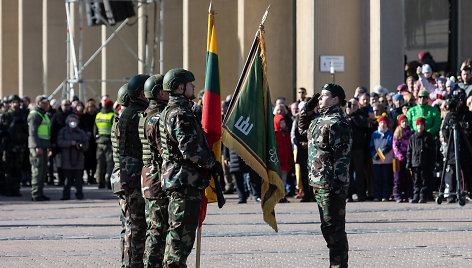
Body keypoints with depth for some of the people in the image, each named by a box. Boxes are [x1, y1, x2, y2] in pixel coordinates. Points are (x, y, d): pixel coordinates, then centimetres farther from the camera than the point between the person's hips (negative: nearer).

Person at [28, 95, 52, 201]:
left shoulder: (44, 115, 21)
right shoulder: (35, 115, -10)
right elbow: (32, 132, -17)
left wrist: (48, 147, 23)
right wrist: (37, 146, -22)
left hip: (43, 146, 10)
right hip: (37, 146, -10)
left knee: (44, 171, 11)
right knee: (37, 170, -10)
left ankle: (39, 193, 16)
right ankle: (35, 194, -9)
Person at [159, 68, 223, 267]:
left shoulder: (169, 111, 18)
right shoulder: (181, 114, -16)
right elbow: (190, 149, -23)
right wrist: (212, 163, -9)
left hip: (178, 181, 11)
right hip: (185, 182, -11)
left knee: (177, 232, 16)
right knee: (182, 234, -8)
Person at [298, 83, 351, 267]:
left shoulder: (337, 122, -14)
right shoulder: (319, 118, 14)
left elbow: (342, 155, -18)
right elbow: (303, 128, 33)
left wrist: (337, 184, -22)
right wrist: (309, 107, 19)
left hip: (331, 184, -10)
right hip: (319, 183, 10)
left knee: (333, 227, -7)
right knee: (327, 227, 16)